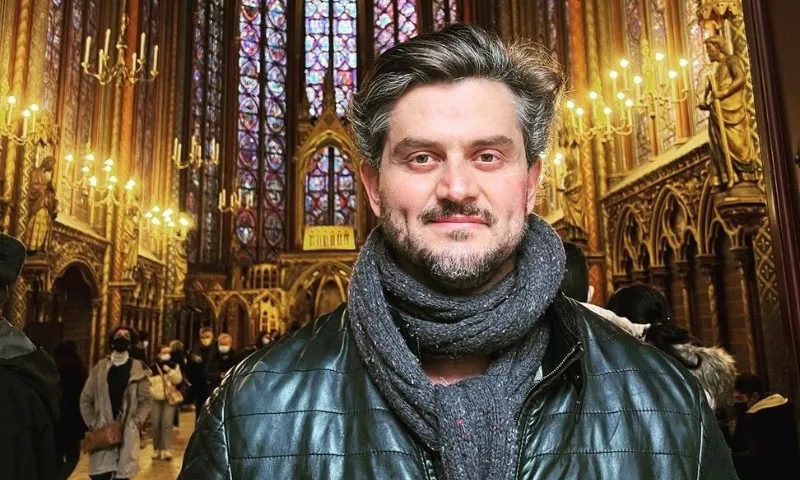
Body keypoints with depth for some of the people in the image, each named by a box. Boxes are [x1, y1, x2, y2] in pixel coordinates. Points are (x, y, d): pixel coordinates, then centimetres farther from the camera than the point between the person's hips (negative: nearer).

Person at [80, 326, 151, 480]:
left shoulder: (138, 369, 3)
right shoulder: (100, 368, 6)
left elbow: (145, 400, 3)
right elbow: (85, 399, 9)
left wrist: (136, 422, -8)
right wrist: (92, 424, 1)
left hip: (127, 432, -1)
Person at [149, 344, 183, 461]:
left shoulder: (174, 365, 5)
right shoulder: (153, 367, 3)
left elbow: (178, 380, -5)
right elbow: (148, 383, 7)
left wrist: (170, 371, -17)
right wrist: (152, 392, -9)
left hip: (170, 398, -1)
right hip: (156, 399, 1)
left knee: (167, 423, -10)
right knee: (156, 424, 1)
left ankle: (166, 450, -10)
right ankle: (156, 449, 16)